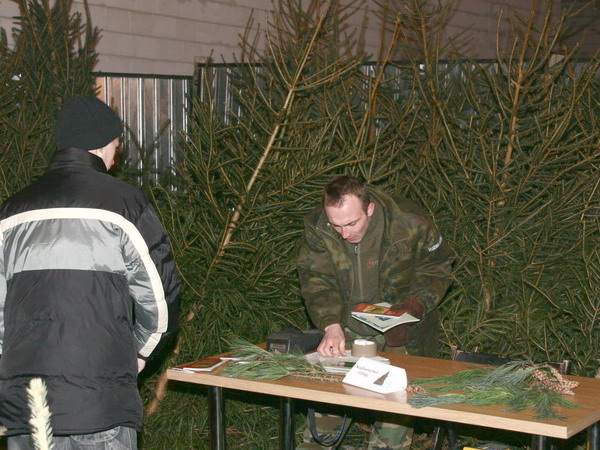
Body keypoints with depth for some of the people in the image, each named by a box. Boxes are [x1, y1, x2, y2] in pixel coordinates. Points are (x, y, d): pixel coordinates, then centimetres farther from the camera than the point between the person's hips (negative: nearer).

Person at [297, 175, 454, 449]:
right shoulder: (316, 228, -13)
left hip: (402, 335, -2)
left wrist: (417, 305, -21)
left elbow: (437, 268, -5)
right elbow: (316, 281, -14)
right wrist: (331, 326, -30)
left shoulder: (410, 223, -19)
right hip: (347, 327, 2)